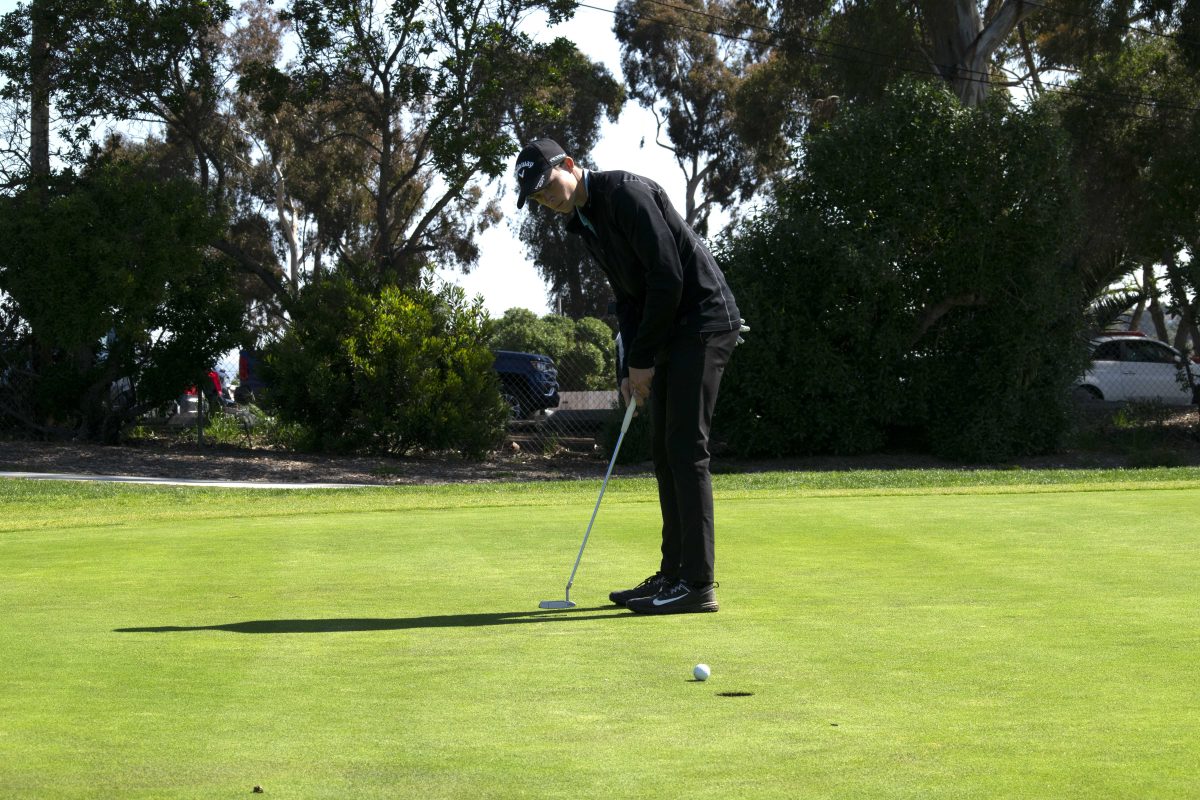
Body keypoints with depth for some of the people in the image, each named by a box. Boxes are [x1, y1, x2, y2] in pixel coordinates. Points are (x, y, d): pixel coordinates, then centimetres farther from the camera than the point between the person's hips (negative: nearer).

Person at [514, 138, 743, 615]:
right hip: (671, 332, 10)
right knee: (667, 452, 10)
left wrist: (642, 358, -15)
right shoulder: (583, 221, 13)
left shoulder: (626, 194, -17)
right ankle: (674, 573, 14)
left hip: (704, 321, -10)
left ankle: (698, 583, -14)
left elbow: (667, 277, -21)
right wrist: (631, 369, 7)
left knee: (685, 447, -13)